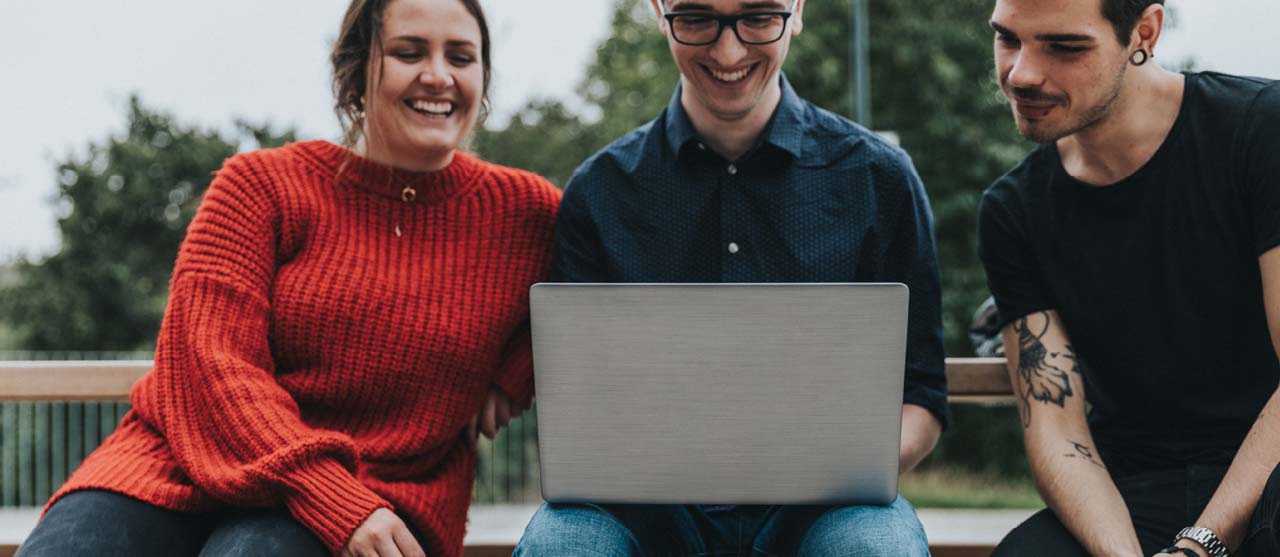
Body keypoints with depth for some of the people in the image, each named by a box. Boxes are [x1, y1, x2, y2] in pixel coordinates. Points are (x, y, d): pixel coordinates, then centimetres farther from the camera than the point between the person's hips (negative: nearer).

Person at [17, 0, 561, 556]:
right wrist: (333, 499, -23)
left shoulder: (521, 212, 7)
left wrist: (513, 374, 3)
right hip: (182, 459, 1)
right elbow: (207, 359, -8)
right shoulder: (264, 184, 4)